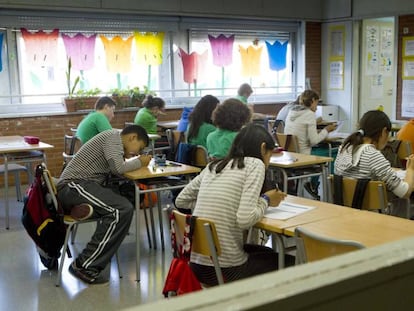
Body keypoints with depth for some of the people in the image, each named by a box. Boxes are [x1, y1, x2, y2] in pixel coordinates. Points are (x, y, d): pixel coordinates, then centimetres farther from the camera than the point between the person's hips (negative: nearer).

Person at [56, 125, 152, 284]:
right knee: (122, 210, -25)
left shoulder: (114, 140, 23)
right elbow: (118, 168, -18)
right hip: (73, 186, -9)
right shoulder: (114, 135, -6)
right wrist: (139, 162, -3)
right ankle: (85, 265, -23)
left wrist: (129, 158, 8)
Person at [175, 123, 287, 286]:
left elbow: (181, 201, 18)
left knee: (268, 253, 31)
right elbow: (245, 219, -18)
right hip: (223, 269, -7)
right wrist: (266, 200, 0)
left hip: (195, 263, 7)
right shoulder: (255, 164, -7)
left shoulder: (214, 165, 12)